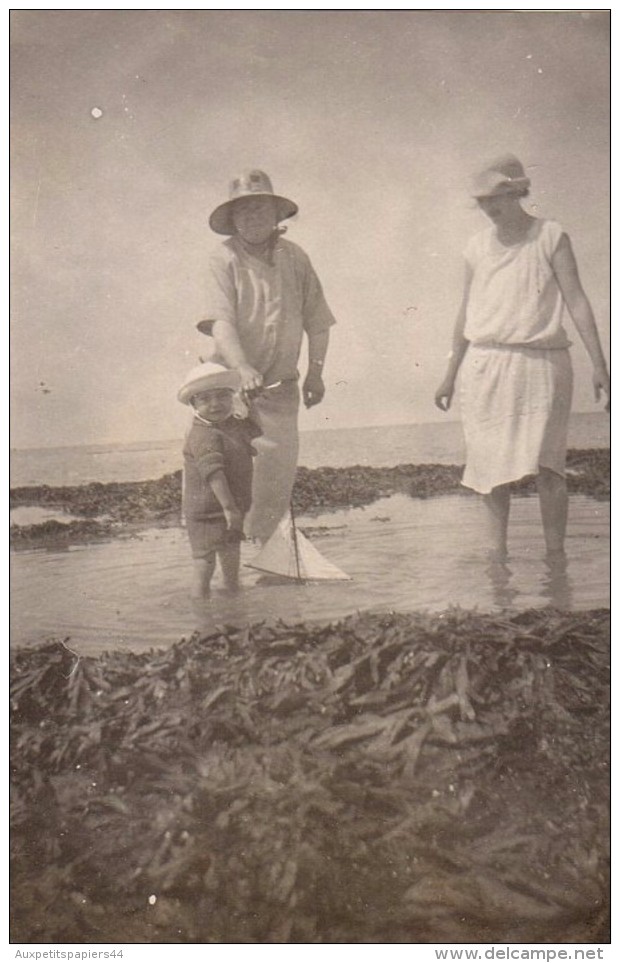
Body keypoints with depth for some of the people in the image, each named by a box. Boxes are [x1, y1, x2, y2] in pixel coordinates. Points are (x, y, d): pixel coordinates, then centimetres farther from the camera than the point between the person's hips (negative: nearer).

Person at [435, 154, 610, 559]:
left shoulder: (551, 236, 2)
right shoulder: (478, 245, 12)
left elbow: (577, 300, -3)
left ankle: (555, 555, 4)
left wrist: (599, 364, -11)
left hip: (540, 363, -3)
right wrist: (451, 374, 19)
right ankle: (497, 550, 15)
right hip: (484, 365, 3)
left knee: (546, 465, -7)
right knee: (492, 464, 4)